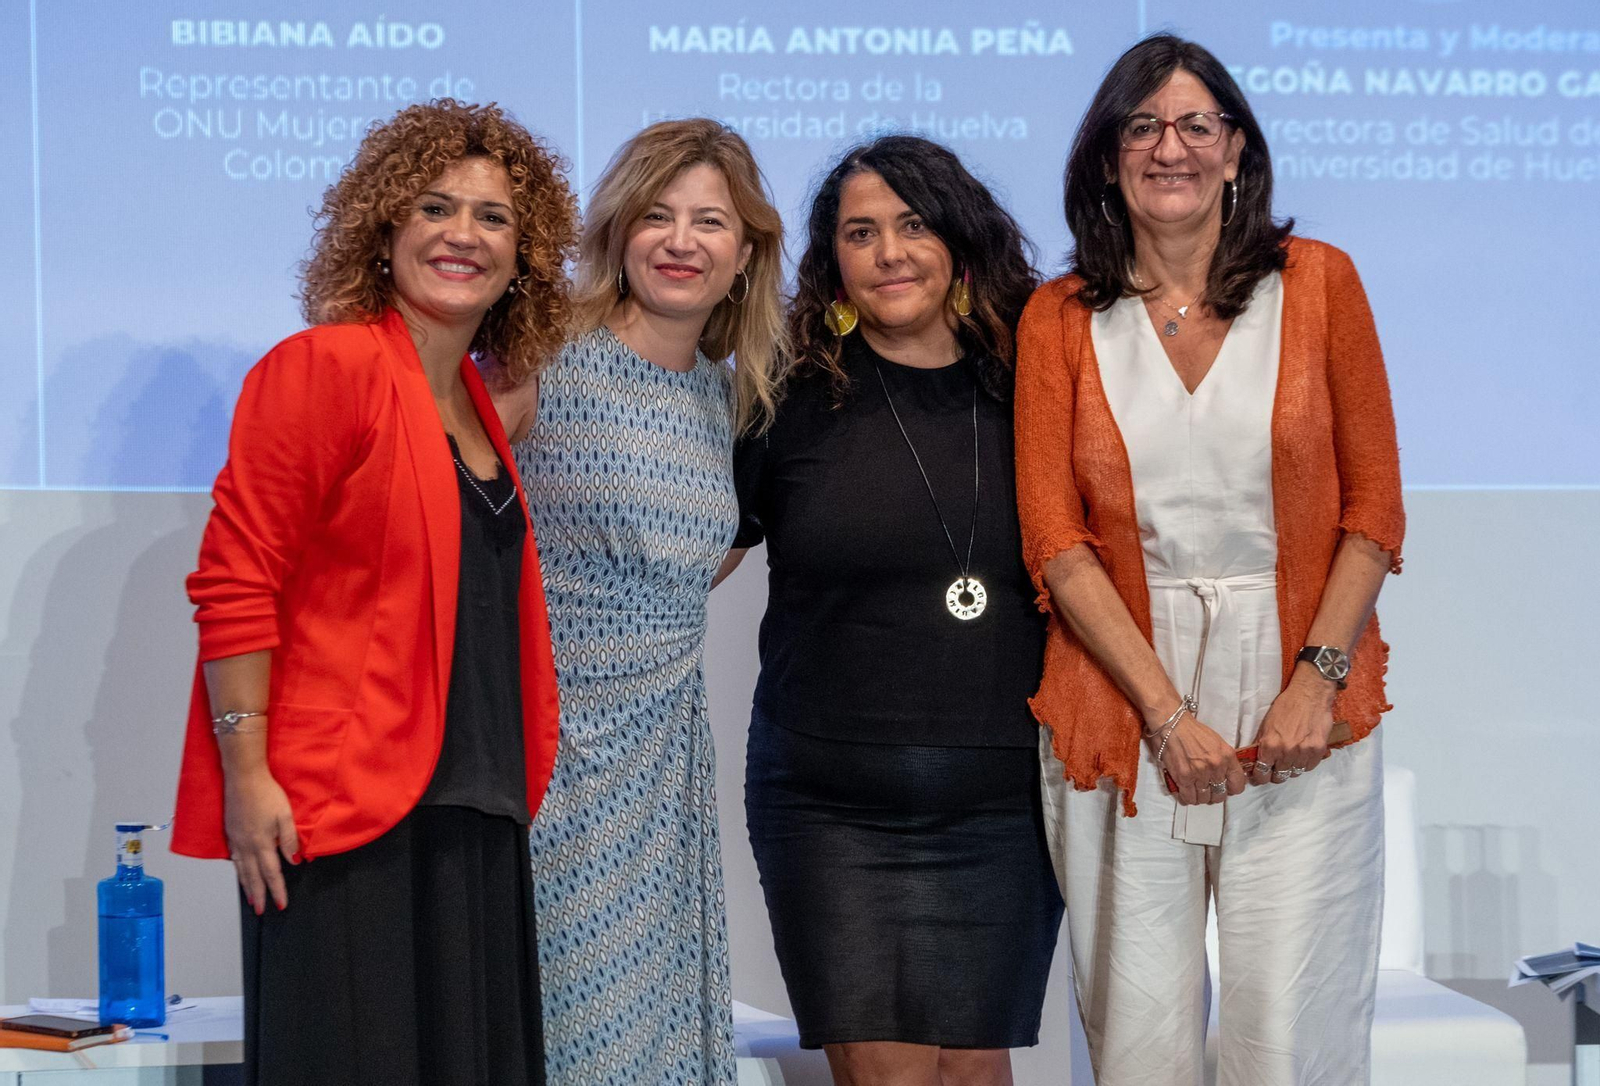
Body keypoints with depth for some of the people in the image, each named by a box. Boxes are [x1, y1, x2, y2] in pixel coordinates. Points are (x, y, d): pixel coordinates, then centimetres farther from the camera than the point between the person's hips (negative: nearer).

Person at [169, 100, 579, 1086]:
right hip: (344, 817, -8)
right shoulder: (325, 367, -6)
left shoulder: (478, 405, 17)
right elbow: (235, 580, -11)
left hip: (472, 821, 8)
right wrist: (245, 775, -17)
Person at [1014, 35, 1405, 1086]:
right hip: (1124, 711, 1)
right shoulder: (1059, 319, 7)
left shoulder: (1318, 281, 6)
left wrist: (1317, 679, -8)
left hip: (1301, 716, 0)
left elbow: (1374, 510, 5)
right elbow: (1056, 544, 2)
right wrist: (1166, 713, -7)